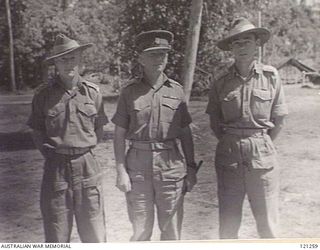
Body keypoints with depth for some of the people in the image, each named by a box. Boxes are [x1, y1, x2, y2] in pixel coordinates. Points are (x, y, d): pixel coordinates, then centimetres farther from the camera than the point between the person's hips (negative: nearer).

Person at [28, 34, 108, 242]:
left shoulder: (92, 92, 1)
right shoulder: (43, 95, 0)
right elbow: (38, 133, 9)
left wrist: (84, 150, 5)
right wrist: (52, 153, 0)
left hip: (87, 165, 0)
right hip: (56, 168, 0)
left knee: (94, 233, 8)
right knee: (56, 236, 8)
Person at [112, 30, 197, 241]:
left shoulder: (176, 90, 6)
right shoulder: (130, 92, 2)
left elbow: (186, 133, 10)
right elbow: (119, 135, 2)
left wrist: (191, 168, 7)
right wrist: (121, 171, -4)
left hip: (171, 165, 1)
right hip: (138, 164, -1)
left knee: (171, 230, 9)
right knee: (141, 229, 6)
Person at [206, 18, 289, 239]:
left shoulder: (271, 77, -2)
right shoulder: (221, 83, 1)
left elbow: (279, 121, 4)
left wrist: (260, 146, 7)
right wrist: (233, 146, 9)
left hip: (262, 158, -1)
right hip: (228, 159, 2)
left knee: (268, 226, 5)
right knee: (227, 227, 9)